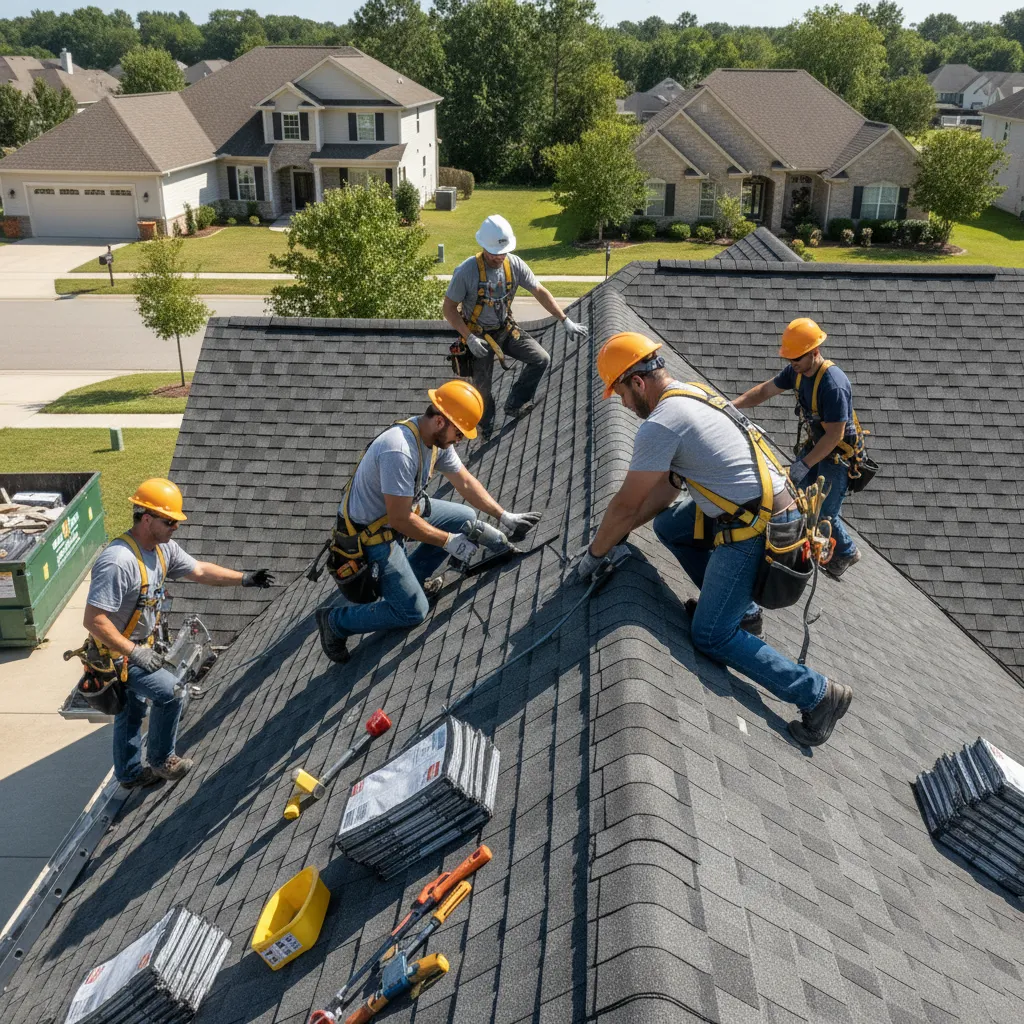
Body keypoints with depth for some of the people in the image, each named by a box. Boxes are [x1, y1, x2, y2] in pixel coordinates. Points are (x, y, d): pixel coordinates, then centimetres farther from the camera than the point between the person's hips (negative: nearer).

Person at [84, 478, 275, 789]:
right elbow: (93, 620, -33)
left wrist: (244, 579, -1)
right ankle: (161, 760, 14)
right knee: (169, 693, -9)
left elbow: (200, 571, 6)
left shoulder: (164, 548, -6)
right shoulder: (118, 561, -34)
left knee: (132, 710, 21)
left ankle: (129, 774, 40)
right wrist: (135, 653, -30)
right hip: (117, 651, -9)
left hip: (139, 646, 9)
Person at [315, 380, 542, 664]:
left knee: (465, 518, 7)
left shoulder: (437, 437, -6)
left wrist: (504, 517, 2)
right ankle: (336, 621, 8)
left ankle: (410, 578, 17)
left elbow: (466, 482, 6)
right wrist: (448, 541, -20)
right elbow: (400, 520, -29)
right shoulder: (399, 451, -34)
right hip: (371, 533, -9)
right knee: (413, 612, -8)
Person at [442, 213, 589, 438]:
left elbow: (540, 292, -4)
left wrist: (566, 321, -9)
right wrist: (470, 338, -25)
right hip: (478, 335, -4)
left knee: (541, 359, -11)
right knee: (482, 390, 2)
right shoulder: (466, 271, -23)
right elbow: (449, 308, -16)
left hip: (506, 329, 4)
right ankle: (486, 433, 29)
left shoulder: (514, 264, -12)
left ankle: (514, 405, 5)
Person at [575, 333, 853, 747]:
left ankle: (818, 694, 1)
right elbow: (666, 487, 18)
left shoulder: (660, 425, -16)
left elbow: (625, 506, -9)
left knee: (711, 636, -1)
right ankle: (732, 603, 23)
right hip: (769, 508, 10)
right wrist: (617, 534, 15)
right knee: (667, 525, 19)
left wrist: (595, 553, 7)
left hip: (755, 533, -10)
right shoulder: (692, 394, 14)